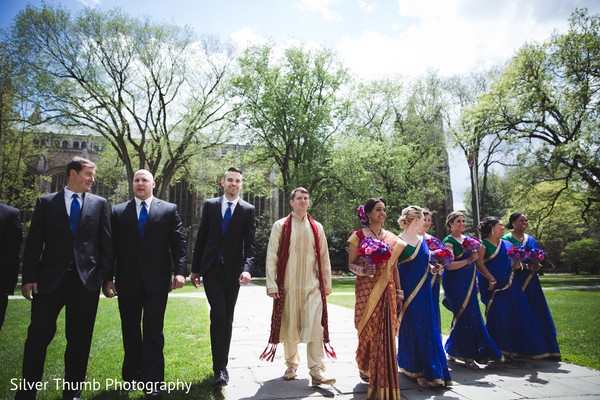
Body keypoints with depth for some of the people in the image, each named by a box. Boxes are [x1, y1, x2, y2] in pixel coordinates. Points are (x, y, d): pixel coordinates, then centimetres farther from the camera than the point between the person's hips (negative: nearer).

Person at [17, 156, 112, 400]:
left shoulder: (99, 204, 8)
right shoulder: (46, 202, 6)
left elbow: (106, 243, 7)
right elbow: (34, 243, 3)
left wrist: (104, 275, 1)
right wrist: (29, 278, -3)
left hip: (86, 280, 1)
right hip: (50, 279, -1)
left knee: (79, 339, 8)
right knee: (38, 335, 4)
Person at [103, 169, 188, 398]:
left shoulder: (169, 210, 4)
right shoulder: (118, 212, 8)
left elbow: (179, 242, 0)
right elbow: (111, 247, 6)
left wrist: (180, 271, -10)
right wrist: (107, 278, 0)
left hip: (157, 281, -2)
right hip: (128, 282, 2)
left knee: (153, 330, 0)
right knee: (130, 330, 14)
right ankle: (132, 375, 31)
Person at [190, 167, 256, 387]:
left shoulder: (248, 210, 1)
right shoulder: (210, 205, 5)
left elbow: (249, 244, -5)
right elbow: (201, 239, 7)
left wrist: (247, 269, -21)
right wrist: (195, 269, 6)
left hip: (233, 270, 0)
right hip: (211, 268, 0)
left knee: (228, 318, 10)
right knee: (218, 313, -12)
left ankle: (222, 365, 25)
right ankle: (219, 368, -2)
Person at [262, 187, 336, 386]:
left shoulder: (316, 227, 10)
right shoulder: (280, 226, 3)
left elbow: (324, 258, 14)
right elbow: (271, 257, 1)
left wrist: (327, 284, 12)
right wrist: (272, 284, -5)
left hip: (313, 286, 1)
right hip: (288, 286, -1)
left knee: (315, 326, -6)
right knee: (289, 326, 8)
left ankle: (317, 371, 0)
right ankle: (291, 365, 27)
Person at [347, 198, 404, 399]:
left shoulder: (391, 237, 11)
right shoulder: (358, 236, -1)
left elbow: (394, 267, 12)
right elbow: (351, 264, 0)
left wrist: (398, 292, 9)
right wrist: (362, 270, -20)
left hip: (387, 290, 3)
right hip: (366, 290, -3)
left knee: (386, 332, 0)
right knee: (368, 331, 3)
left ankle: (383, 380, 11)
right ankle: (365, 368, 31)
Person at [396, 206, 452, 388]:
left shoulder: (422, 240, 12)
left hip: (424, 291, 7)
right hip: (408, 292, -7)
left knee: (428, 330, 8)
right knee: (412, 330, 1)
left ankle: (432, 372, 19)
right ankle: (416, 371, 15)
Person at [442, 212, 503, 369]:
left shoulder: (467, 238, 15)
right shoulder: (448, 241, -8)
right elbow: (449, 265, -18)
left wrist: (475, 281, 19)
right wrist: (469, 260, -23)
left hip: (469, 283, 8)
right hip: (455, 283, -7)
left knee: (473, 316, 6)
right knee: (463, 316, -6)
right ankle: (466, 356, 7)